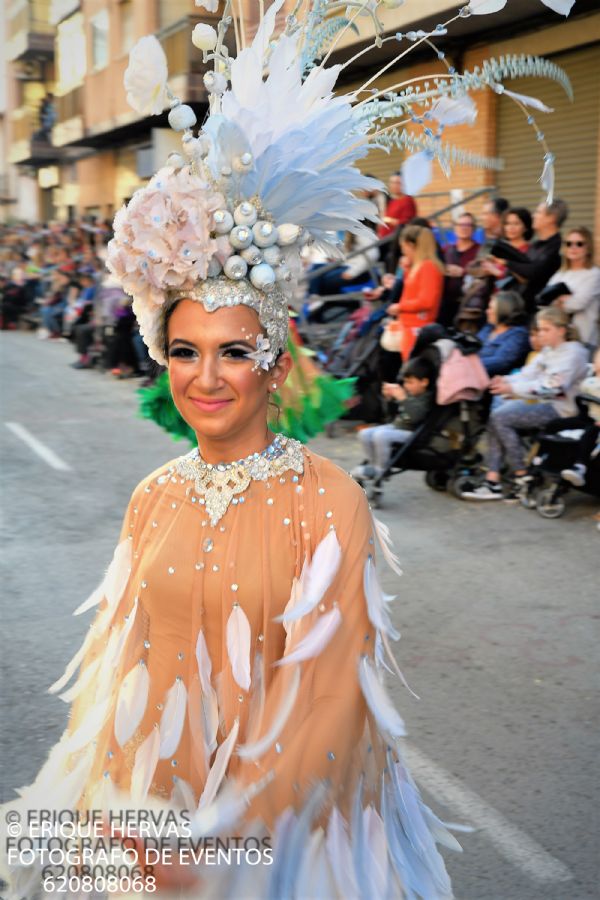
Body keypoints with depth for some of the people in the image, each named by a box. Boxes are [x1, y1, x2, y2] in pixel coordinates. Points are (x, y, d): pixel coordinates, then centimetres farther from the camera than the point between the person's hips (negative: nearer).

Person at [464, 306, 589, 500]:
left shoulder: (573, 353, -10)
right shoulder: (547, 351, 19)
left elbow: (550, 386, -21)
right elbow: (528, 374, 10)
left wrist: (512, 388, -26)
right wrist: (506, 381, -11)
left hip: (559, 408, -9)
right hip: (541, 402, 9)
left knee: (501, 418, -22)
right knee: (496, 416, -14)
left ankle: (522, 477, -13)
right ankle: (493, 480, -20)